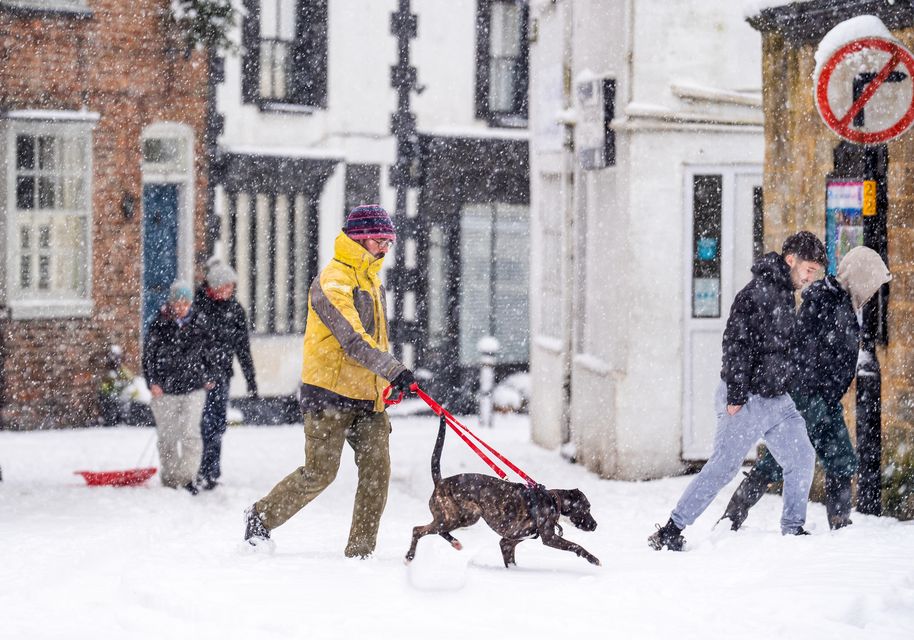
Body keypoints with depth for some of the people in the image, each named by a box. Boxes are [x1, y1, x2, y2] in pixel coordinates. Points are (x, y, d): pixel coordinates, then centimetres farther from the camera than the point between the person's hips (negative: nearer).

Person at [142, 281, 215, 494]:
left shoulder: (196, 323, 5)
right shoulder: (159, 324, -3)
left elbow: (204, 352, 19)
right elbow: (148, 355, 0)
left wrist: (208, 377, 14)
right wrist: (152, 382, -8)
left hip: (193, 388, 1)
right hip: (165, 389, -1)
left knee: (190, 432, -10)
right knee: (168, 435, 7)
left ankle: (188, 477, -7)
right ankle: (170, 478, 17)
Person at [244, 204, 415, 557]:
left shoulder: (372, 279, 16)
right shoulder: (332, 281, -14)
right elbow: (352, 340, -26)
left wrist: (385, 385, 21)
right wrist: (394, 370, -34)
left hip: (368, 395, 8)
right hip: (331, 393, -8)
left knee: (377, 471, -3)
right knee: (319, 472, -4)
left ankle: (360, 551, 1)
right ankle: (261, 517, 16)